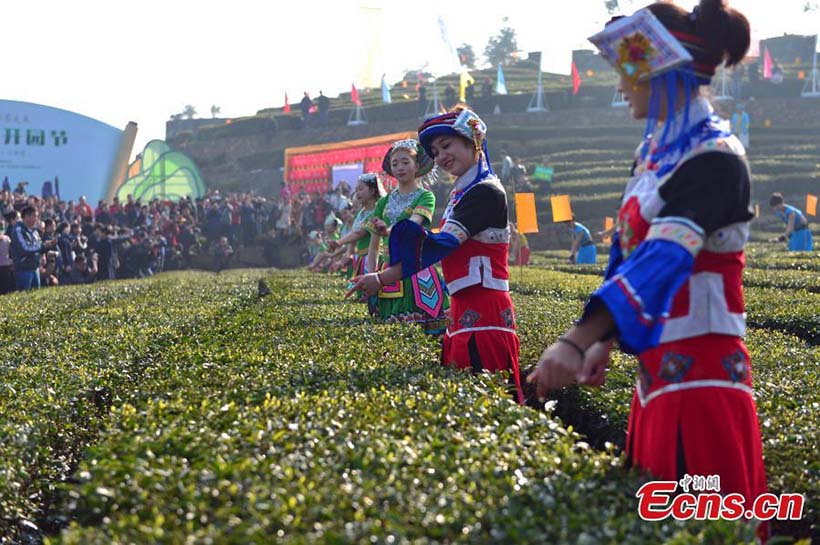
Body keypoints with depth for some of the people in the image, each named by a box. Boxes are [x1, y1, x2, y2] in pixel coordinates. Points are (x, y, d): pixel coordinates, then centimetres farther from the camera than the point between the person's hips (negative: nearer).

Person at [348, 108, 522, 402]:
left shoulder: (486, 192, -11)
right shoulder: (462, 193, 19)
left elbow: (442, 245, -20)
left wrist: (382, 278, -24)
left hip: (483, 312, -10)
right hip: (465, 310, 10)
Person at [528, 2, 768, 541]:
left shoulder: (714, 156, -16)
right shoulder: (656, 150, 11)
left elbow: (666, 256, -30)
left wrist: (577, 339, -40)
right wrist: (603, 339, 10)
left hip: (701, 374, -9)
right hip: (660, 369, 9)